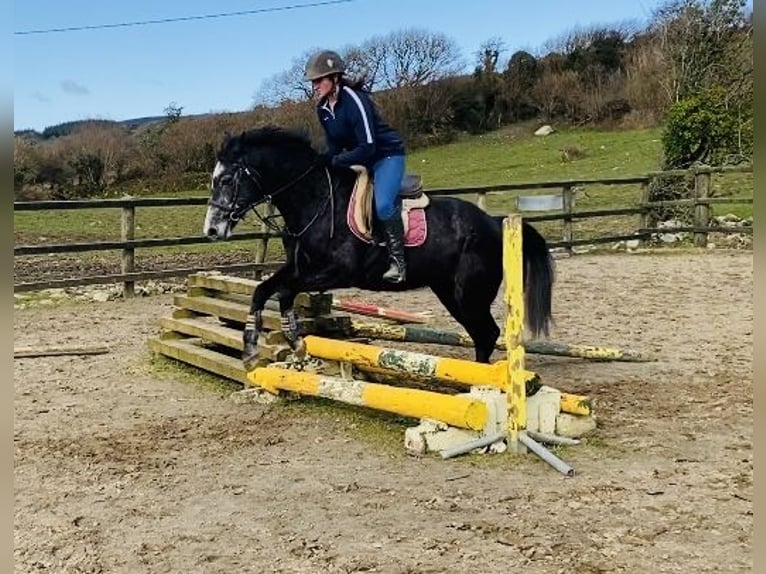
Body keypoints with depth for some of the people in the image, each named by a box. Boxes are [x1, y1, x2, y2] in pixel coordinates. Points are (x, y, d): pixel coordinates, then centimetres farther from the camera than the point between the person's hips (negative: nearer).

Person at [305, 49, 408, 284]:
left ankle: (397, 261, -20)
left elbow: (367, 148, -29)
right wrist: (324, 159, -13)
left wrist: (334, 161, -30)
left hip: (387, 155, -9)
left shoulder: (354, 100, -25)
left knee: (383, 205, -30)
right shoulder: (322, 108, -1)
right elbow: (335, 144, 7)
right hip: (359, 159, 9)